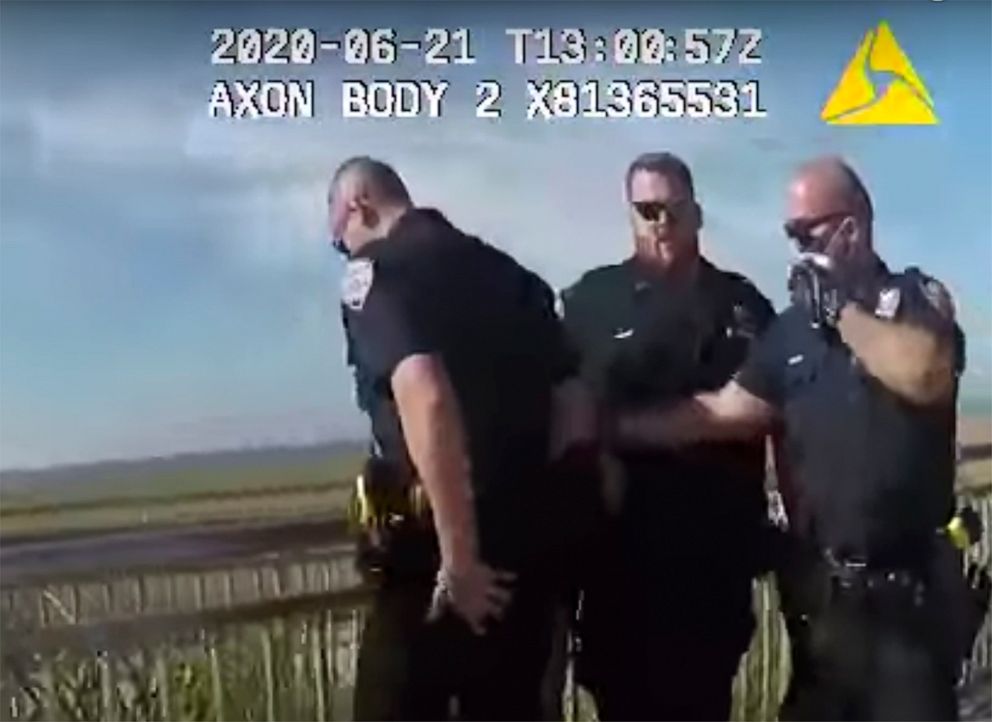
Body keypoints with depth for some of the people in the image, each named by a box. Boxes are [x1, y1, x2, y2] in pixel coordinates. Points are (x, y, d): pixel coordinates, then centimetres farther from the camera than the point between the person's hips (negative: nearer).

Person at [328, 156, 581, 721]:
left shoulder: (375, 271, -6)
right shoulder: (507, 272, 15)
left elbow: (425, 398, -24)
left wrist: (458, 557, -22)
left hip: (435, 544, -7)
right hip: (534, 535, 7)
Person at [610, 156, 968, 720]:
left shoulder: (917, 295, -1)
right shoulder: (792, 328, 10)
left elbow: (926, 375, -22)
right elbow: (726, 412, 7)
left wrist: (840, 309, -12)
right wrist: (615, 427, 2)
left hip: (909, 587, -4)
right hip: (820, 588, 4)